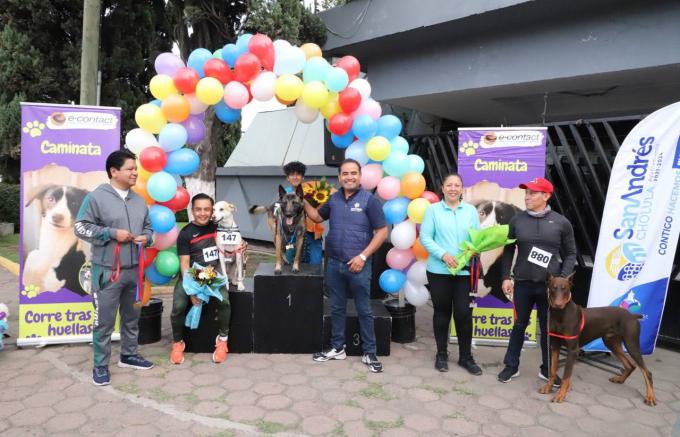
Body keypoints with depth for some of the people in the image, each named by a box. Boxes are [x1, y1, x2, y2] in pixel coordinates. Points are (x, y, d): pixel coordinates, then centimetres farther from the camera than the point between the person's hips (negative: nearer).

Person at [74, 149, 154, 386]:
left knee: (132, 316, 17)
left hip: (134, 270, 6)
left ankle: (129, 355, 33)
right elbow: (81, 227, -10)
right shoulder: (96, 197, -9)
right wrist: (113, 233, -18)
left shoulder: (139, 200, 10)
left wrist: (146, 237, -3)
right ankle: (100, 365, 16)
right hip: (107, 271, -6)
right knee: (104, 320, 2)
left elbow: (148, 226, 19)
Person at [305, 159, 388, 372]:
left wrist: (363, 256, -15)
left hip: (358, 265, -4)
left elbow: (382, 232, -9)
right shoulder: (333, 199, 7)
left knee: (364, 311, 6)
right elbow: (317, 217, 23)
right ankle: (337, 348, 29)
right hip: (334, 264, 5)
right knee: (337, 308, 15)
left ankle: (369, 353, 19)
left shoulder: (369, 200, -8)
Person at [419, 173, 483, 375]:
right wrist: (443, 255, -16)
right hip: (439, 270, -1)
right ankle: (441, 355, 25)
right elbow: (425, 237, -5)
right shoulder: (433, 209, 1)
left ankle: (466, 357, 19)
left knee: (463, 313, 1)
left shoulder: (471, 210, 8)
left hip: (464, 270, 1)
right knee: (442, 312, 9)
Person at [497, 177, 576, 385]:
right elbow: (508, 251, 5)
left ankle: (547, 369, 29)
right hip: (523, 283, 1)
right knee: (519, 325, 12)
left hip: (550, 285, 0)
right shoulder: (517, 220, 0)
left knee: (548, 328, 12)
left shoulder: (561, 222, -2)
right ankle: (511, 366, 25)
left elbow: (570, 254, 4)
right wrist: (506, 277, -1)